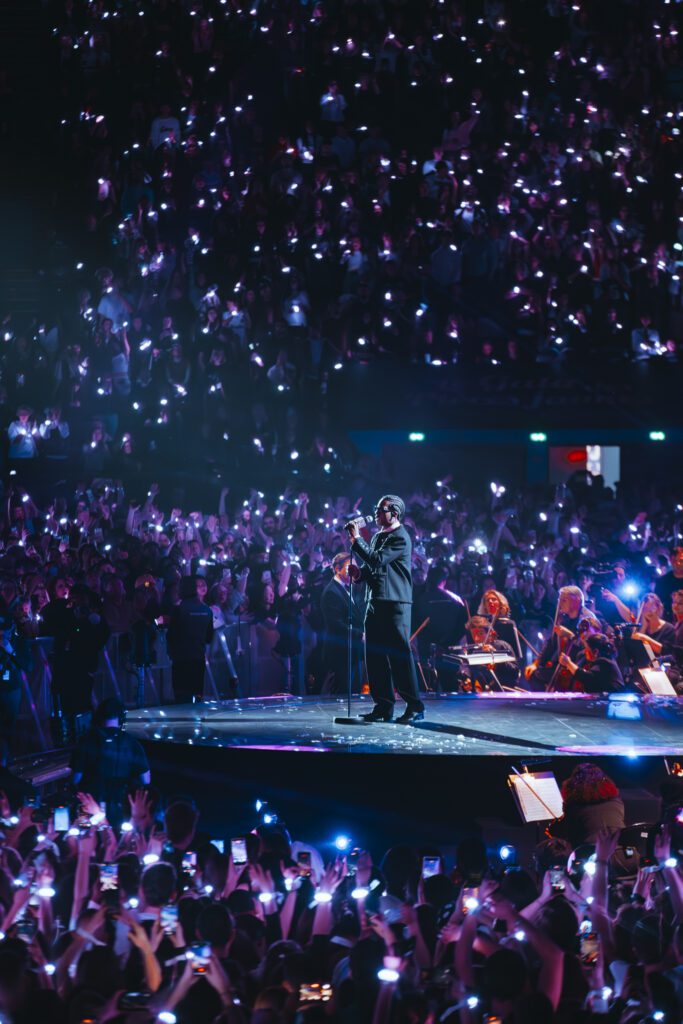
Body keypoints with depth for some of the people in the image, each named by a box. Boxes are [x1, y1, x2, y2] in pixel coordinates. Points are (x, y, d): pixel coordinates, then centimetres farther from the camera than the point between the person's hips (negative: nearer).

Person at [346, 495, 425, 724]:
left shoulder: (400, 538, -9)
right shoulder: (378, 537, 19)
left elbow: (377, 560, -20)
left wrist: (356, 539, -13)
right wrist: (359, 574, 3)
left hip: (395, 604, -9)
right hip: (376, 602, 9)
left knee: (400, 655, -10)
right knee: (375, 655, 7)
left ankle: (415, 707, -8)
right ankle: (384, 707, 11)